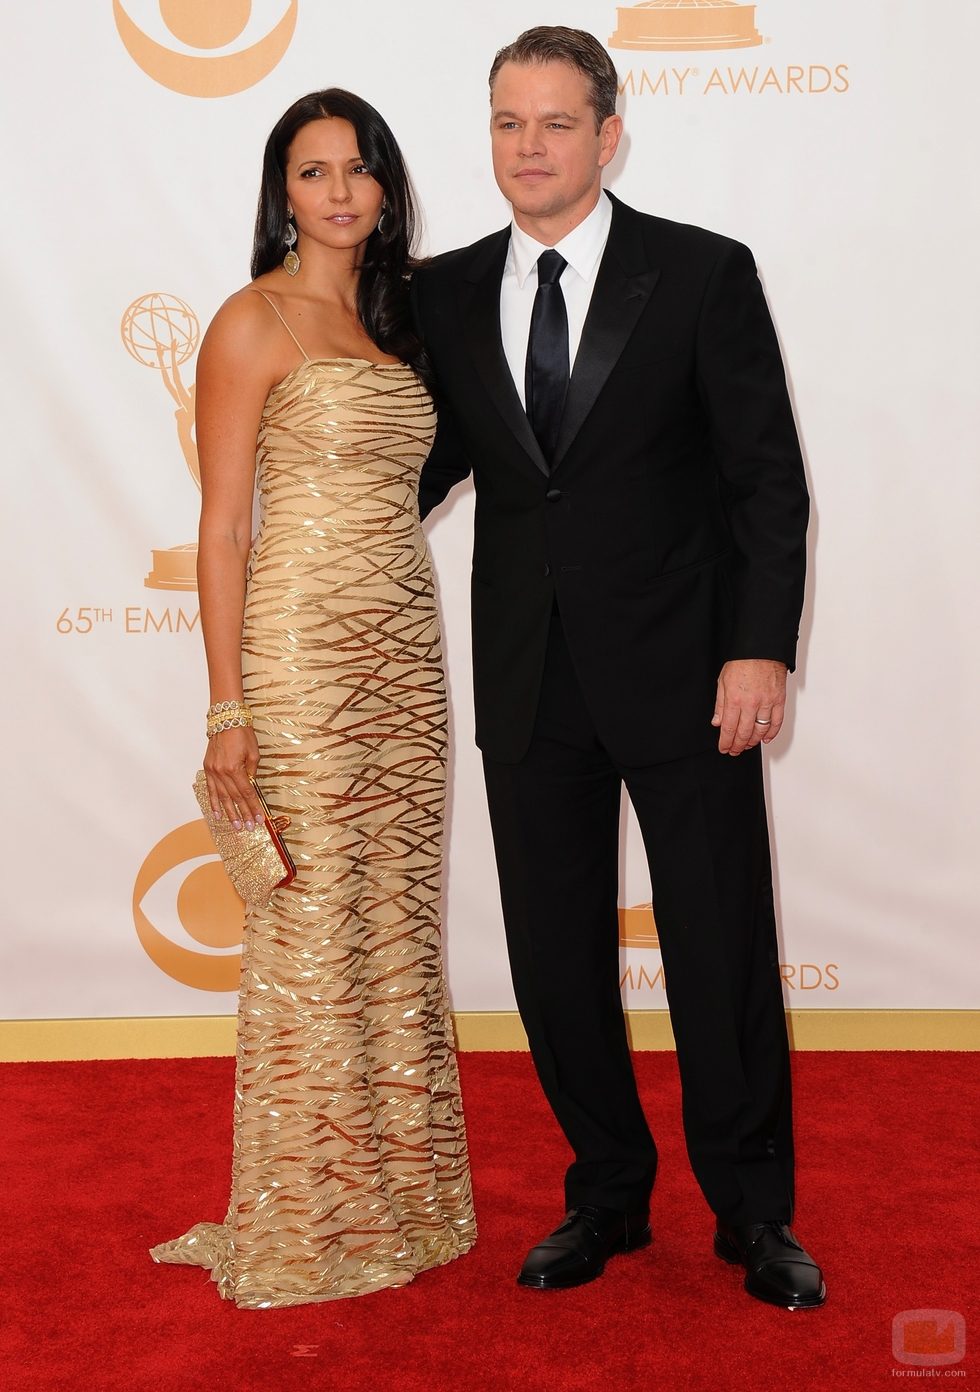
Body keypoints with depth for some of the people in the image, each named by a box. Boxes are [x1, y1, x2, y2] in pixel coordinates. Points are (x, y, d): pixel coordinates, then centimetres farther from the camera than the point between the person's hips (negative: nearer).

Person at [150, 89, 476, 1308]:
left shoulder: (391, 321, 16)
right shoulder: (253, 323, -4)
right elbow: (223, 527, -8)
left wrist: (409, 652, 12)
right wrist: (228, 710, -13)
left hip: (405, 649, 7)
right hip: (301, 650, -7)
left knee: (398, 923, 10)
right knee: (310, 933, 0)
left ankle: (395, 1195, 24)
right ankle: (304, 1225, 15)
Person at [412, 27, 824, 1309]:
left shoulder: (705, 274, -3)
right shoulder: (447, 294, 7)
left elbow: (769, 480, -5)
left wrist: (760, 648, -12)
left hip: (683, 671, -3)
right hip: (529, 681, 4)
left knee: (722, 951, 5)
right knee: (555, 959, 11)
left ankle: (754, 1213, 24)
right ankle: (607, 1195, 30)